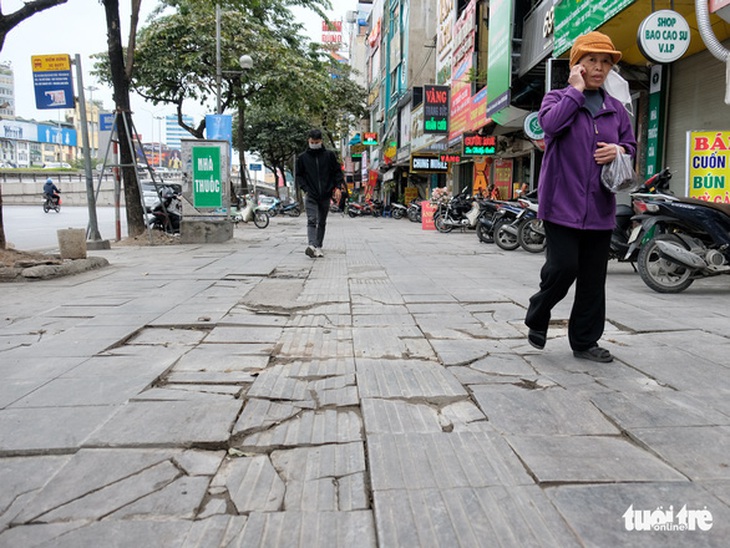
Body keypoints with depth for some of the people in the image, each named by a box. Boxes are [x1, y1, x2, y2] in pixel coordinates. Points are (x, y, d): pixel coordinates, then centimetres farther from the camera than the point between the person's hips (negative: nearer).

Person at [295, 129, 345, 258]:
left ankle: (318, 247, 17)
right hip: (311, 196, -2)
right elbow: (299, 175, 10)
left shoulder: (329, 155, 4)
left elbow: (337, 171, 8)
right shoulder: (302, 157, 4)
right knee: (312, 221, -17)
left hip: (325, 195, 2)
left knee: (322, 222, 9)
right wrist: (305, 188, -4)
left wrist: (338, 187, -4)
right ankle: (311, 246, -29)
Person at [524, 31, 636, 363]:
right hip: (563, 204, -5)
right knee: (563, 268, -11)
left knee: (593, 281, 7)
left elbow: (631, 144, 22)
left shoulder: (616, 109, 16)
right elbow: (551, 124, -18)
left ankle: (585, 341, 20)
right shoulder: (558, 97, 3)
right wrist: (576, 89, -9)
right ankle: (537, 317, 17)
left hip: (600, 208, 5)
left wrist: (619, 150, -1)